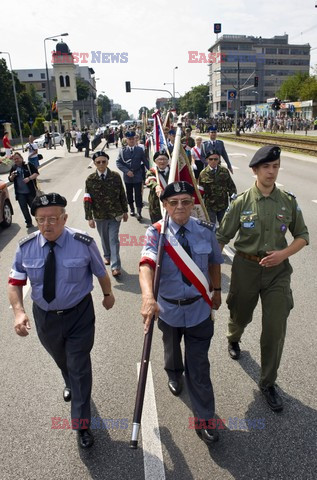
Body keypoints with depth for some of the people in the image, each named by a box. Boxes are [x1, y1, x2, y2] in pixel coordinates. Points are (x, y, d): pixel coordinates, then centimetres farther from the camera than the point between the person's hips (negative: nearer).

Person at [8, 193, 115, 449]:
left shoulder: (84, 243, -22)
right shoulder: (26, 247, -14)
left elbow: (101, 272, -5)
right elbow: (15, 283, -7)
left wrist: (108, 294, 10)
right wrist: (19, 311, -24)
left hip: (79, 315, -3)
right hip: (44, 316, 4)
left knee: (79, 367, 5)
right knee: (61, 361, 29)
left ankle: (81, 425, 26)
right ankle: (71, 386, 64)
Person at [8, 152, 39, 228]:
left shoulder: (28, 165, -4)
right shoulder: (13, 168, 9)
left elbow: (36, 173, -9)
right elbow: (10, 180, 14)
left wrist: (29, 178, -23)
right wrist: (12, 176, -8)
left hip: (31, 192, -4)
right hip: (20, 193, 4)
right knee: (24, 209, 7)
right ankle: (29, 222, 19)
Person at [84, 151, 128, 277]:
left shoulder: (116, 176, -6)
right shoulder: (90, 179, -7)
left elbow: (122, 195, 2)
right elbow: (87, 200, -7)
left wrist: (125, 211, 6)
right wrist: (89, 217, -10)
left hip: (115, 214, -1)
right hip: (99, 216, 1)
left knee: (114, 239, -3)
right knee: (104, 238, 19)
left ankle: (115, 266, 0)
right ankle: (107, 256, 44)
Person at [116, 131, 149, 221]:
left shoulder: (139, 150, 0)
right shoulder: (122, 151, -1)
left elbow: (145, 162, 3)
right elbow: (118, 163, -4)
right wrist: (127, 171, -15)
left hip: (138, 176, -1)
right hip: (127, 177, 1)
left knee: (138, 195, -4)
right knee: (129, 194, 14)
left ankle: (139, 213, 0)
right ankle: (132, 209, 32)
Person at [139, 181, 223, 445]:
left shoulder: (206, 230, -11)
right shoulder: (156, 233, -18)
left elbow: (215, 262, 5)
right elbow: (147, 264, -36)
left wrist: (217, 290, 10)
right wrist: (148, 296, -53)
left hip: (200, 307, 0)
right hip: (168, 307, 0)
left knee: (199, 364, 6)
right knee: (172, 350, 28)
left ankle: (205, 418, 25)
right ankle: (174, 375, 63)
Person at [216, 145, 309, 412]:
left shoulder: (288, 201, -2)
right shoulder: (242, 202, -8)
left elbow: (302, 236, 5)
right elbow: (222, 237, -4)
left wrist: (284, 253, -12)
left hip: (277, 270, 1)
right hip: (246, 267, -1)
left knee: (276, 329, 1)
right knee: (240, 315, 20)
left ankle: (268, 383, 23)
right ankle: (234, 340, 58)